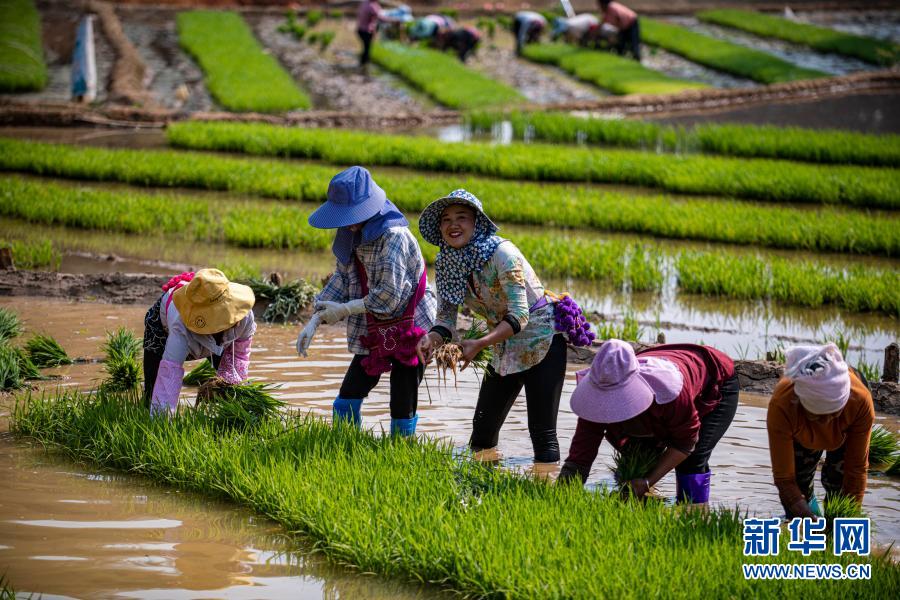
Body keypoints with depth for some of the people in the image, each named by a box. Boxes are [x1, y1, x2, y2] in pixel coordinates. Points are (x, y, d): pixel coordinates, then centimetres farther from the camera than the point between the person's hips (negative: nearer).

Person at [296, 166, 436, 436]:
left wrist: (344, 309, -16)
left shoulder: (394, 237, -23)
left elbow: (390, 295, -25)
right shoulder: (354, 234, 2)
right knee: (346, 401, 4)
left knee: (402, 408, -4)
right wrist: (315, 320, -4)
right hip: (373, 333, 8)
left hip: (409, 330, -8)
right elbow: (342, 278, 8)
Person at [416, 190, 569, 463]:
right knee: (483, 426, 11)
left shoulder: (501, 253, -25)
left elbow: (519, 316, -27)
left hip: (541, 341, -7)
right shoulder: (445, 264, -4)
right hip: (505, 350, 7)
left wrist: (479, 344, -37)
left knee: (542, 431, -9)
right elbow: (446, 317, -5)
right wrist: (432, 338, -27)